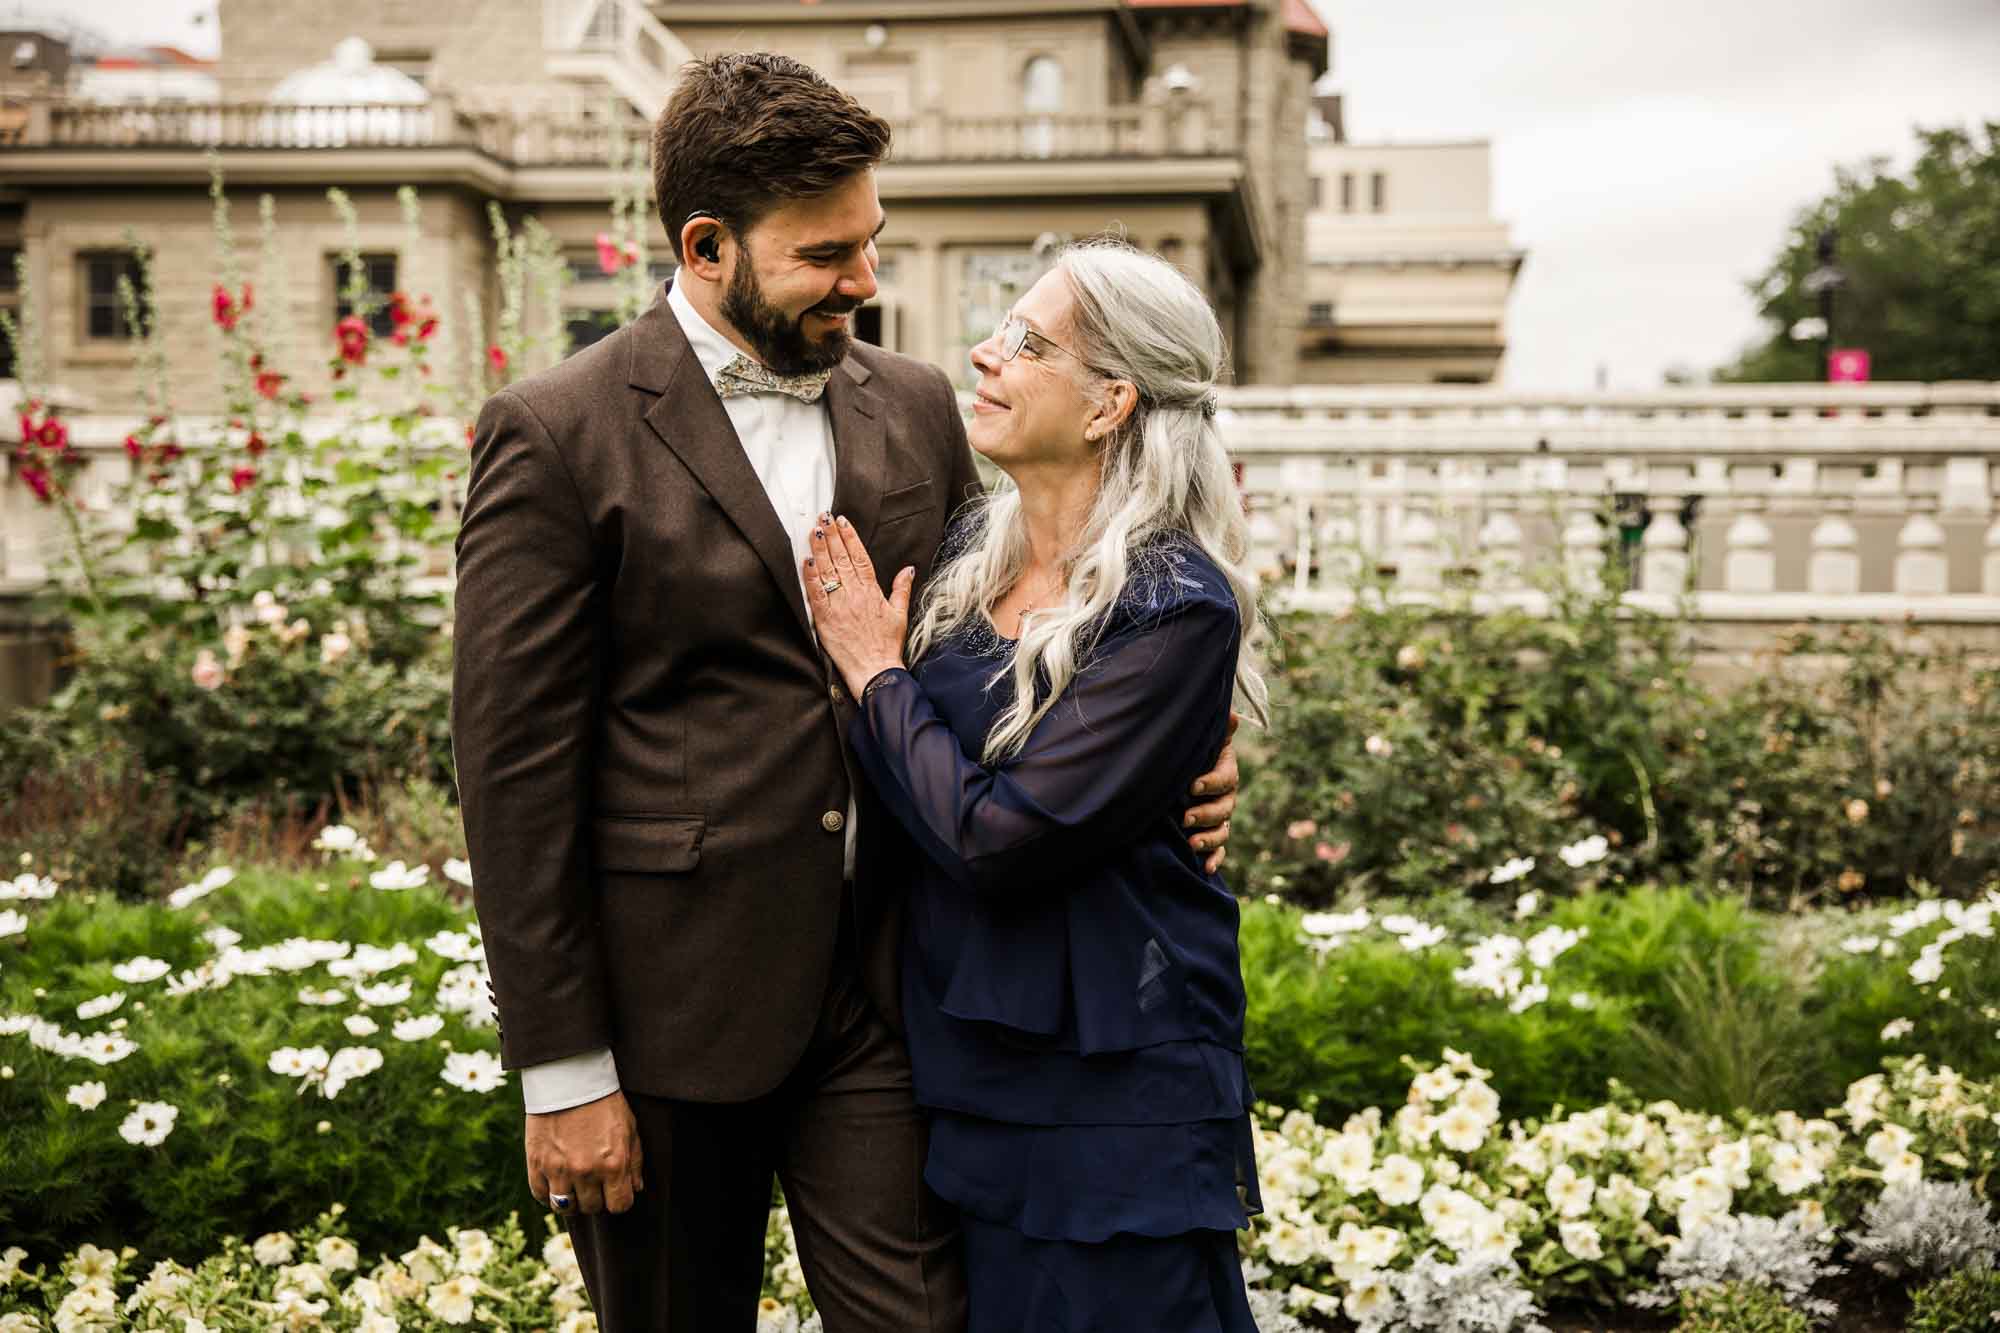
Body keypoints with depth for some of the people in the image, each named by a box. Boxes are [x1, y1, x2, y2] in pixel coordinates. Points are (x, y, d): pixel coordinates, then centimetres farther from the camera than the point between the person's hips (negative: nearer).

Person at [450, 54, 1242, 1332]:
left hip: (883, 983, 4)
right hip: (672, 1000, -3)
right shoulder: (556, 437, -9)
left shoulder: (916, 404, 7)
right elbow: (516, 773, -10)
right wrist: (563, 1071, -11)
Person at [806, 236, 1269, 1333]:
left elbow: (996, 837, -23)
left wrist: (875, 673, -12)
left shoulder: (1177, 610, -18)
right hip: (970, 1070, 7)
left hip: (1110, 1099, -7)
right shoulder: (973, 552, 4)